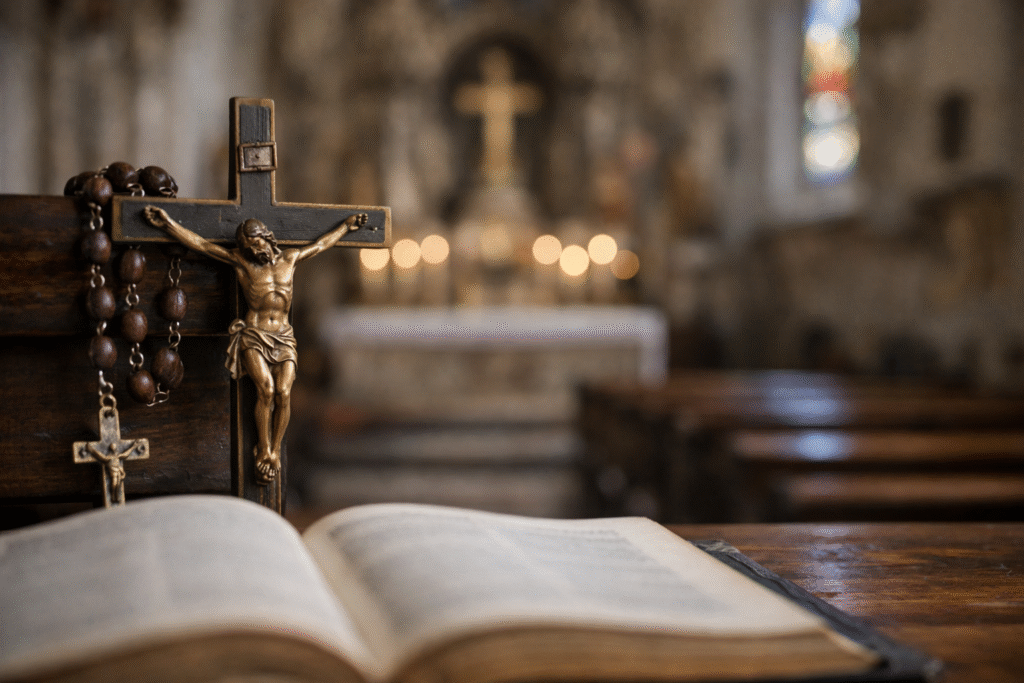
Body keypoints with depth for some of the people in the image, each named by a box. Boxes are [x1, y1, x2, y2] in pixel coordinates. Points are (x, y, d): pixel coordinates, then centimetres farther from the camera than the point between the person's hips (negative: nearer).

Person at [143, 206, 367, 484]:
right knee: (266, 389, -22)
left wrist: (346, 226, 36)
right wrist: (167, 223, 0)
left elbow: (322, 243, 28)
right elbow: (199, 243, 5)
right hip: (253, 336, -2)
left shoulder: (289, 259, 14)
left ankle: (275, 450, -2)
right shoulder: (240, 261, 6)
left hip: (284, 337, 2)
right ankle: (263, 451, -9)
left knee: (283, 392, -16)